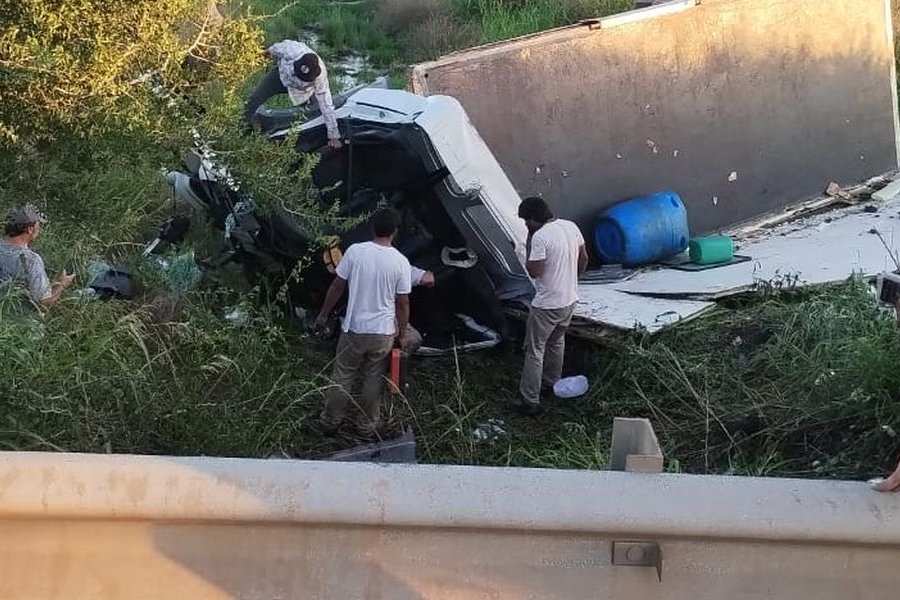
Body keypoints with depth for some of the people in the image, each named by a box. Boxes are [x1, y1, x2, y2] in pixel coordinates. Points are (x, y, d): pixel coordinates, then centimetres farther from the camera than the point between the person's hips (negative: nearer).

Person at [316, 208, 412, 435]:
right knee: (373, 380, 16)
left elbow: (337, 286, -4)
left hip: (353, 329, 1)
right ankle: (367, 424, 28)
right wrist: (402, 335, 6)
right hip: (383, 332, 0)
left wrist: (324, 314, 9)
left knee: (342, 376, 15)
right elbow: (403, 303, -6)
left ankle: (330, 421, 26)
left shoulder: (355, 251, -11)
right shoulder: (401, 262, -12)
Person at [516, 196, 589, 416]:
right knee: (557, 342, 28)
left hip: (547, 305, -8)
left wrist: (528, 245, -11)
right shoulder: (571, 226, 1)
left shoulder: (540, 237, -23)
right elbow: (583, 259, 11)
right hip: (569, 299, 8)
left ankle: (530, 402, 4)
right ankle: (551, 383, 43)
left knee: (535, 351, 2)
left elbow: (533, 272, -20)